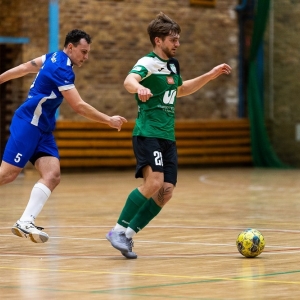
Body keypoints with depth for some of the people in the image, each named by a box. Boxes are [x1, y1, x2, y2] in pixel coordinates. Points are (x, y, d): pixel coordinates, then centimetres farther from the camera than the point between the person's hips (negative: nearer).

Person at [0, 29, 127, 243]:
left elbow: (26, 67, 23)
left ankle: (26, 222, -17)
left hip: (42, 130, 9)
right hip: (28, 124, -9)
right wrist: (109, 120, -14)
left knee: (52, 176, -9)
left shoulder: (54, 57, 11)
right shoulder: (61, 69, -17)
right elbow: (79, 106, -19)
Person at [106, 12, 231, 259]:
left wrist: (209, 76, 30)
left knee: (166, 192, -2)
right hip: (148, 134, -8)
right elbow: (129, 81, -31)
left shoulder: (172, 65, 16)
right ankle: (118, 230, -14)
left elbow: (180, 90, 36)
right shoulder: (148, 63, -10)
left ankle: (128, 235, 7)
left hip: (168, 137, 8)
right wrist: (139, 87, -55)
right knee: (153, 182, -25)